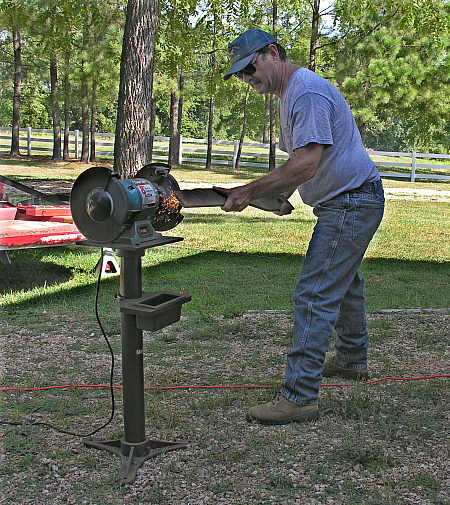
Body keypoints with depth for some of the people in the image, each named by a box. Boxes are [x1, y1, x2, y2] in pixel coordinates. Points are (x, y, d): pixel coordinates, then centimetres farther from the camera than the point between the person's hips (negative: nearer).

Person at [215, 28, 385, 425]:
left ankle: (299, 396, -12)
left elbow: (305, 165, -29)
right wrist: (283, 196, 12)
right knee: (344, 283, 25)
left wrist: (250, 192, -26)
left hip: (351, 203, -11)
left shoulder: (308, 91, -21)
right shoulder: (290, 94, 15)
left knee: (315, 296, -14)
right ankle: (352, 360, 44)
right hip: (345, 202, 12)